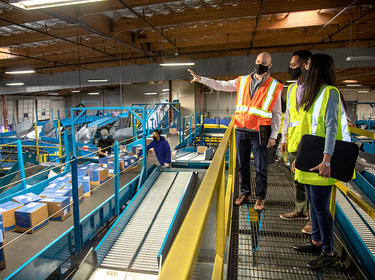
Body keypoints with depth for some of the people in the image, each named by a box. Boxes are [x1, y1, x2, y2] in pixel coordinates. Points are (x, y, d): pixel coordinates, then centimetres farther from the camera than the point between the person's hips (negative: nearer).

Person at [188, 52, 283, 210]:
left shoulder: (274, 86, 2)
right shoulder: (242, 81, 10)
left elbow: (277, 114, 2)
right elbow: (220, 85, 16)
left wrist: (274, 136, -4)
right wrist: (201, 79, 11)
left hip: (259, 133, -3)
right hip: (241, 131, 3)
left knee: (260, 168, 2)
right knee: (242, 166, 12)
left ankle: (260, 198, 19)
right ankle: (245, 194, 27)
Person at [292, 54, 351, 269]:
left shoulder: (330, 92, -10)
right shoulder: (313, 93, 17)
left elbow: (332, 128, -18)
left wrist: (327, 160, -25)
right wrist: (300, 156, 17)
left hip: (320, 164, -9)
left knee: (321, 207, -1)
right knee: (314, 204, 17)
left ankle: (329, 253, 14)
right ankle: (317, 242, 32)